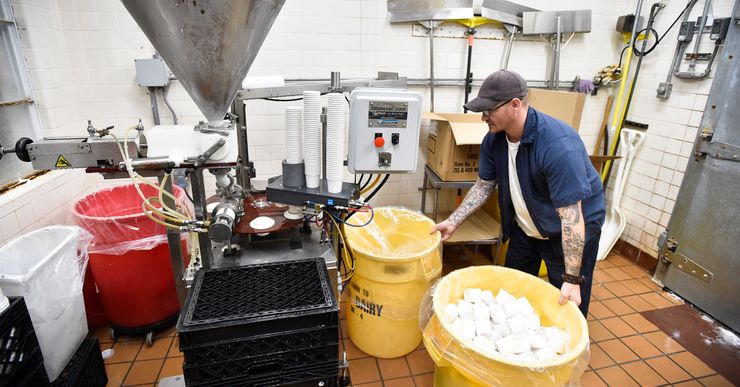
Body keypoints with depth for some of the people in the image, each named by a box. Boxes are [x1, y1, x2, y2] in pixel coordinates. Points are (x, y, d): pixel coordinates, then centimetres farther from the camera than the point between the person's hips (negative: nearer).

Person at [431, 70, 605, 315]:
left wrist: (572, 279, -31)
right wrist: (453, 222, -8)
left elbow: (571, 216, -33)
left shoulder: (558, 145, -34)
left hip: (571, 231, -6)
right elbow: (483, 186, -1)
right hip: (525, 227, 7)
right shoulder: (494, 139, -13)